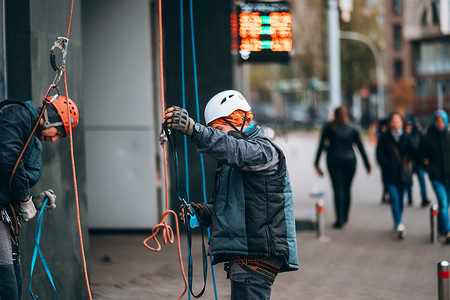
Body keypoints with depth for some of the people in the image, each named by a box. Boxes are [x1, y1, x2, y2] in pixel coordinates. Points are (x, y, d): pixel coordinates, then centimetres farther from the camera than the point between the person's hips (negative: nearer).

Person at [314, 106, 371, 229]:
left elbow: (321, 146, -4)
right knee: (347, 189, 13)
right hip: (350, 161, 2)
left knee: (338, 190, -4)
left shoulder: (328, 128, 1)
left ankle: (339, 220, -12)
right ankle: (345, 217, 20)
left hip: (334, 161, -2)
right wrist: (367, 165, 8)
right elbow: (361, 148, 4)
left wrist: (316, 163, -2)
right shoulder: (352, 130, 6)